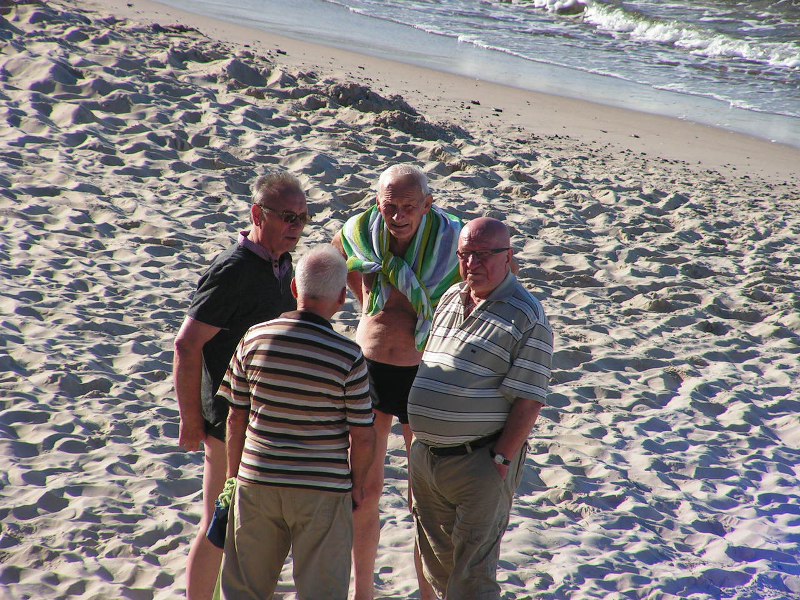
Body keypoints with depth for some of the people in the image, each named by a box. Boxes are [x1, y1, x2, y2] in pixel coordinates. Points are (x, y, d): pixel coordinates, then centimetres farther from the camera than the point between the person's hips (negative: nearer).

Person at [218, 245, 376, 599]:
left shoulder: (255, 339, -6)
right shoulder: (349, 357, -14)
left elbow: (236, 418, 0)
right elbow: (362, 436, -8)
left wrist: (234, 476, 13)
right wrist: (357, 485, 9)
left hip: (256, 483, 3)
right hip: (324, 490, -2)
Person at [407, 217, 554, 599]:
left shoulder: (526, 317, -11)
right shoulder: (450, 299, 11)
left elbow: (529, 400, -14)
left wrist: (501, 460, -17)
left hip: (480, 461, -7)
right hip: (425, 453, 7)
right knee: (436, 561, 18)